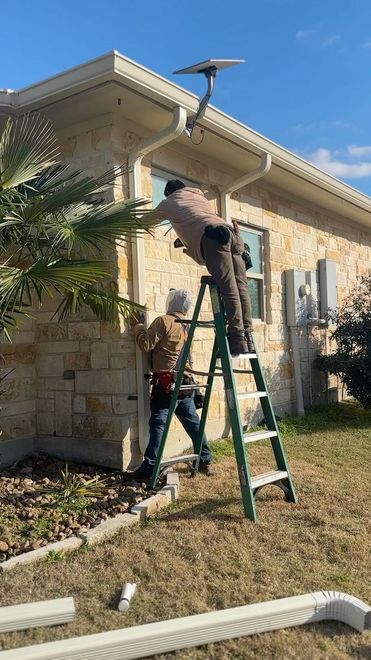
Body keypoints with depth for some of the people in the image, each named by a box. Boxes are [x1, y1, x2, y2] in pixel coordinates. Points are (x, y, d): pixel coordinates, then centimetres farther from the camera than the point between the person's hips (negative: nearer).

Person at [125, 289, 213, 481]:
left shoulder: (163, 321, -10)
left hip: (165, 383, -7)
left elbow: (146, 345, -14)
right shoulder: (187, 326, 14)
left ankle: (149, 468, -5)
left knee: (158, 424, -6)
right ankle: (205, 461, 21)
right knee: (193, 423, 14)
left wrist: (138, 327, 4)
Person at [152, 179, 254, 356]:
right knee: (241, 286, -1)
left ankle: (238, 341, -20)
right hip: (230, 231, 6)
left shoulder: (170, 203, 23)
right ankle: (248, 338, -6)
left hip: (212, 236, -6)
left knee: (229, 289, -15)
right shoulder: (198, 195, 38)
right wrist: (186, 242, 56)